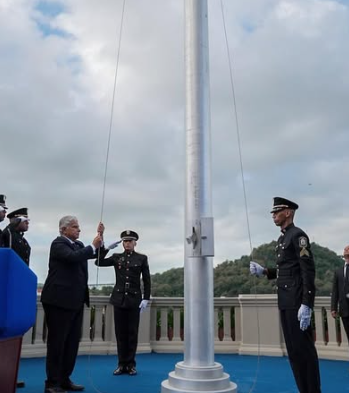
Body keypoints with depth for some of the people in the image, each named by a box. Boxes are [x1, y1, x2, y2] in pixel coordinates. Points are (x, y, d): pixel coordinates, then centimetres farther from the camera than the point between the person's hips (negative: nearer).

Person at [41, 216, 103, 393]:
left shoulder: (78, 245, 15)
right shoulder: (58, 244, -10)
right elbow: (74, 257, -27)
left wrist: (100, 236, 3)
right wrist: (92, 246, -19)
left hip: (75, 301, 8)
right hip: (59, 300, -8)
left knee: (72, 342, 12)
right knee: (57, 342, -1)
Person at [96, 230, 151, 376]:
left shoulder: (142, 258, 1)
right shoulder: (116, 257, 6)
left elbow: (146, 280, 1)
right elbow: (98, 262, -3)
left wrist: (146, 299, -7)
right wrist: (106, 248, -12)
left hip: (134, 299, -2)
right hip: (119, 299, 2)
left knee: (132, 332, 3)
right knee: (120, 332, 6)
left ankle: (131, 364, 13)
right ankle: (122, 364, 15)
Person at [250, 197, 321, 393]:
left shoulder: (298, 235, -10)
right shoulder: (282, 239, 17)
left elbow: (308, 271, -17)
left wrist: (306, 305, -22)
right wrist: (263, 271, 7)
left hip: (297, 302, -9)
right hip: (285, 302, 9)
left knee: (303, 348, -3)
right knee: (293, 349, 12)